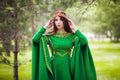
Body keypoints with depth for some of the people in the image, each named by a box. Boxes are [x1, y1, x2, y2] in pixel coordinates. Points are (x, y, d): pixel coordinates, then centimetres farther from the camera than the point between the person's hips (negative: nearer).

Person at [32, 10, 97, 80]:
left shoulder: (72, 36, 0)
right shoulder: (50, 36, -1)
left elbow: (85, 42, -17)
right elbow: (35, 39, -14)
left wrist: (75, 29, -10)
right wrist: (45, 27, -9)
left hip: (68, 68, 0)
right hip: (54, 68, 0)